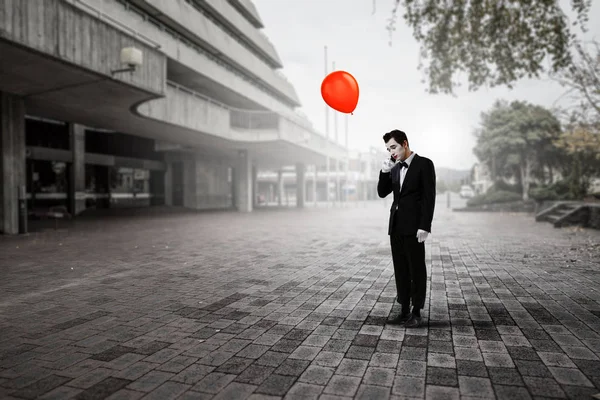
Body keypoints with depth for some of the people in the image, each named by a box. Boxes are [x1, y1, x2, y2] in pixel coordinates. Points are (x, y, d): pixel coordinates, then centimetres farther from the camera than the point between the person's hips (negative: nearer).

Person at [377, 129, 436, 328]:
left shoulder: (424, 164, -7)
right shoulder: (395, 168, 14)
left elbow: (429, 197, -12)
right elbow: (382, 193, 12)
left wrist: (424, 226, -17)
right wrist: (385, 171, -2)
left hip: (414, 226, -7)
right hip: (396, 226, 7)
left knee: (417, 270, 2)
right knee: (401, 270, 10)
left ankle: (416, 313, 12)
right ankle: (405, 310, 19)